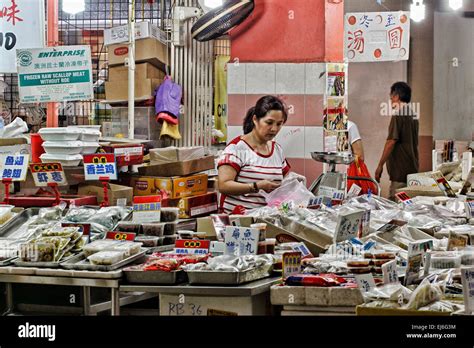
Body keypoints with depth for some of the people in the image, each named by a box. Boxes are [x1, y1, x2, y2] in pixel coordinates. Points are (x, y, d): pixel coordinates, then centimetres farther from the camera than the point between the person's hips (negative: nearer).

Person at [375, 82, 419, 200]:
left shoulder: (398, 115, -13)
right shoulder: (414, 115, 14)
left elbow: (391, 142, -17)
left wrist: (380, 165, -14)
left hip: (400, 171, -9)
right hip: (413, 169, 9)